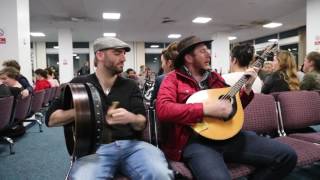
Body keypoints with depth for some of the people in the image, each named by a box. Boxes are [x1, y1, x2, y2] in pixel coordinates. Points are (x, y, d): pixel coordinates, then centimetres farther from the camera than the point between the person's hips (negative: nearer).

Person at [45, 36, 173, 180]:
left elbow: (142, 123, 7)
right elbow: (51, 119, 9)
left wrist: (131, 118, -17)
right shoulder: (79, 84, 11)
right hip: (94, 148, -1)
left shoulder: (130, 86, 16)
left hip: (131, 144, 1)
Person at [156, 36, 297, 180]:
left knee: (287, 155, -1)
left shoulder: (214, 77, 19)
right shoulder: (174, 79, 1)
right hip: (196, 140, -6)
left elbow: (232, 105, 27)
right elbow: (162, 110, -18)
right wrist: (205, 109, -23)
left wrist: (247, 87, 11)